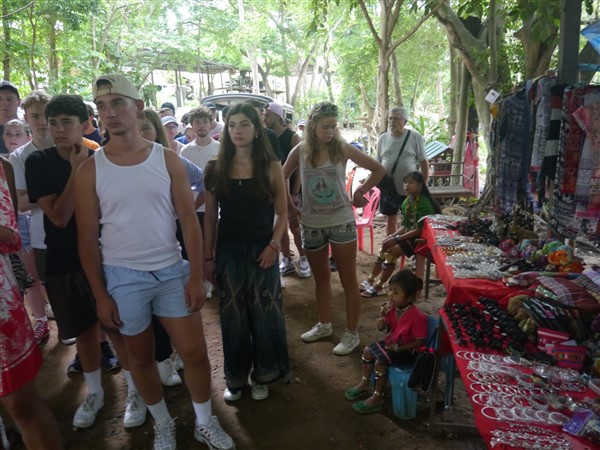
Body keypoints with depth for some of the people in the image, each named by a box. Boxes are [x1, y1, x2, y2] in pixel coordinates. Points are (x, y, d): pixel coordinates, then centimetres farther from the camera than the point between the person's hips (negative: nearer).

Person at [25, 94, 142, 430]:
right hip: (63, 263, 1)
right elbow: (59, 216, -16)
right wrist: (76, 169, -18)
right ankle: (95, 393, 36)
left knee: (119, 328, 5)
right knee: (85, 331, 15)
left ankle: (135, 391, 25)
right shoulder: (39, 162, -5)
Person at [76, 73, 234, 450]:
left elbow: (189, 220, -2)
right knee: (142, 357, 14)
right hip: (122, 277, 0)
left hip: (172, 271, 1)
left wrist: (196, 276, -6)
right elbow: (88, 237, 0)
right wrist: (100, 294, -2)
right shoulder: (90, 170, -4)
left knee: (195, 352, 6)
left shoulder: (168, 159, -3)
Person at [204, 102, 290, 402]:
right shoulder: (216, 169, 2)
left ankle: (262, 375, 27)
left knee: (263, 313, 7)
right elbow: (210, 216, 4)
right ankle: (235, 377, 27)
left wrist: (273, 245, -12)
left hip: (262, 249, -1)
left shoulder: (271, 167, -2)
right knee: (232, 316, 9)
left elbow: (281, 213, 1)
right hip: (228, 250, 1)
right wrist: (208, 255, 1)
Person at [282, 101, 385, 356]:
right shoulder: (300, 151, -3)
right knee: (321, 278, 17)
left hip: (342, 222, -2)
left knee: (348, 280, 4)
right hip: (311, 225, 3)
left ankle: (352, 333, 17)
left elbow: (378, 170, -1)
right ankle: (324, 325, 35)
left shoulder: (342, 148, -7)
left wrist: (360, 192, -3)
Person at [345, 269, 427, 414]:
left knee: (380, 362, -21)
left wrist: (398, 348, -25)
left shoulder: (417, 317, -30)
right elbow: (387, 329, 4)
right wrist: (381, 324, -20)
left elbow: (420, 342, -23)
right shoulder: (392, 308, -8)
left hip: (407, 350, -8)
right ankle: (365, 383, 22)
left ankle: (377, 398, -4)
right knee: (368, 351, 4)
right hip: (391, 342, 8)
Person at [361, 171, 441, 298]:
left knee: (391, 251, -20)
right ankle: (371, 279, 5)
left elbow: (419, 230, -24)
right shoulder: (407, 201, 5)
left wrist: (397, 238, -22)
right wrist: (392, 236, -9)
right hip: (409, 234, 9)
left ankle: (378, 286, -8)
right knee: (384, 247, -3)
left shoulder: (424, 204, -22)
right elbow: (405, 226, 8)